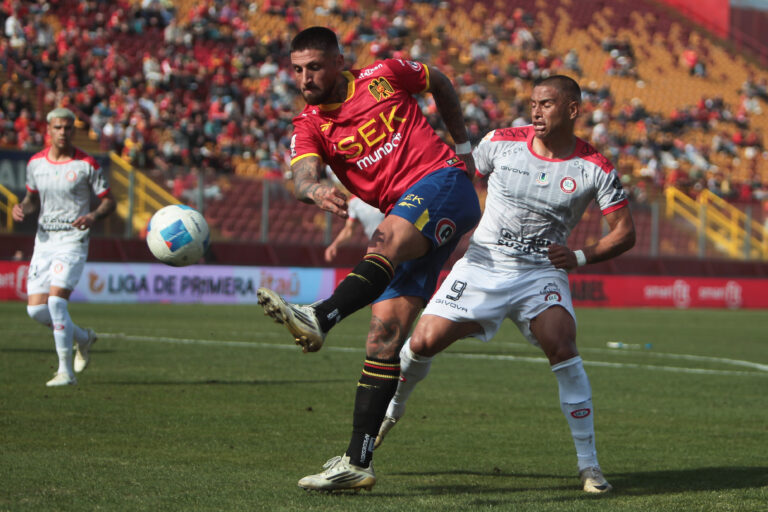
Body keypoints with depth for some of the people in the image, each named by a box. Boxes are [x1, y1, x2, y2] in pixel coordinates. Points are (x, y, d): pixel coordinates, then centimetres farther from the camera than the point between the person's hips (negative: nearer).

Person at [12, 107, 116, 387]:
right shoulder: (35, 163, 6)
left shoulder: (87, 165, -5)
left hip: (73, 241, -5)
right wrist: (22, 209, -4)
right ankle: (83, 337, 25)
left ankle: (66, 371, -9)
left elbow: (109, 201, 1)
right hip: (44, 241, 5)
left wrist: (93, 216, -20)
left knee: (56, 300, -20)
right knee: (36, 308, -3)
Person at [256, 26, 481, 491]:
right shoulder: (308, 127, 8)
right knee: (384, 334, -6)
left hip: (442, 180, -4)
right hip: (405, 218, 4)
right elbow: (302, 175, -13)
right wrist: (315, 190, -37)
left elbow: (440, 83, 23)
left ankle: (319, 318, -64)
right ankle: (358, 462, -7)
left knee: (388, 241, -36)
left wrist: (463, 146, 20)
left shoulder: (383, 77, 5)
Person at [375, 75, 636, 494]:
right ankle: (392, 408, 26)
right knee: (424, 342, -9)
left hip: (542, 272, -1)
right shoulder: (502, 142, -3)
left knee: (561, 347, -26)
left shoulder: (594, 169, -6)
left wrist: (580, 256, -14)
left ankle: (588, 463, -15)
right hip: (483, 266, 1)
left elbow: (625, 232, 0)